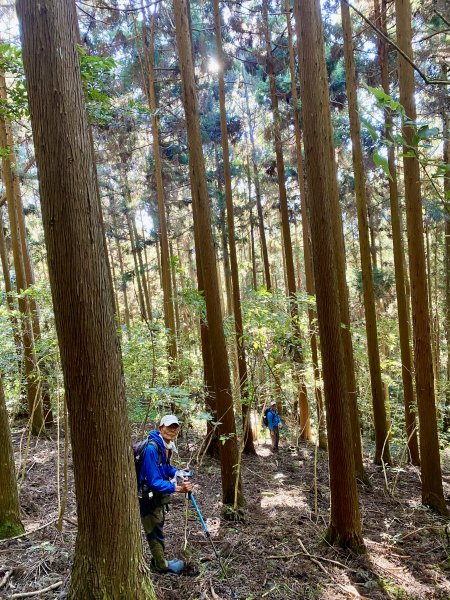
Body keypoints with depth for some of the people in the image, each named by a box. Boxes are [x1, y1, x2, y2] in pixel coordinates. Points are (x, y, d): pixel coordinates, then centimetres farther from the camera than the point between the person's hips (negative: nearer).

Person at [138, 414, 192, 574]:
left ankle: (158, 559, 42)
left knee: (157, 527, 24)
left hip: (158, 495, 9)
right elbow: (154, 481, -32)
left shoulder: (167, 445, -3)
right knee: (155, 531, 10)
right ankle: (162, 565, 28)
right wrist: (177, 488, -37)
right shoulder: (152, 448, -32)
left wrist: (178, 473, -4)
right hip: (148, 495, -9)